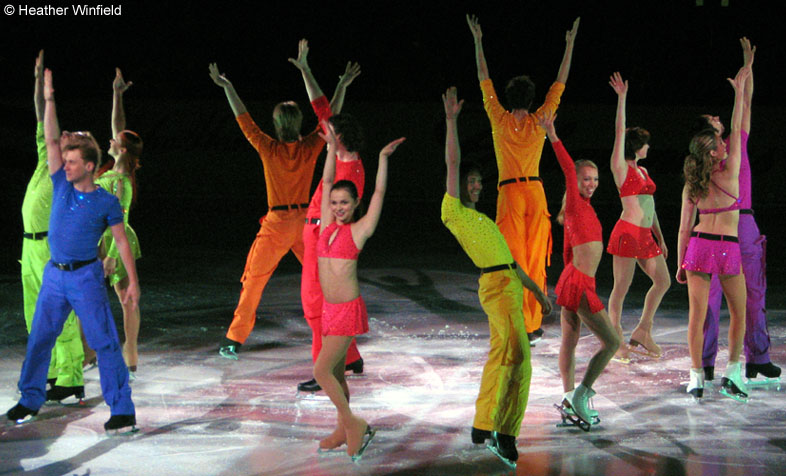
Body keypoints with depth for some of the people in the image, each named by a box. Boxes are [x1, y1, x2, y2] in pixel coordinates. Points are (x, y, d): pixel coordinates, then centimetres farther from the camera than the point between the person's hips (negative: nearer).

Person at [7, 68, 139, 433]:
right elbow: (51, 139, 0)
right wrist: (49, 99, -5)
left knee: (105, 342, -6)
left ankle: (122, 410, -4)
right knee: (39, 338, 11)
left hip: (86, 277, -5)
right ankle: (30, 399, 27)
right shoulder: (61, 185, 3)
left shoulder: (106, 202, -6)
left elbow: (122, 241, -3)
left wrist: (133, 280, -7)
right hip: (54, 275, 5)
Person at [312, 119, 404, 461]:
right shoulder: (328, 225, 7)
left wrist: (383, 159, -15)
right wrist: (332, 148, 6)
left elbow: (379, 192, -11)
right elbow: (327, 182, 10)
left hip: (348, 310, -7)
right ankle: (344, 430, 24)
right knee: (335, 372, 13)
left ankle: (355, 425, 0)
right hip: (329, 308, 7)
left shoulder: (359, 230, -7)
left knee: (322, 371, -11)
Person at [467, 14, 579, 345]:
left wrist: (478, 41, 16)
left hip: (510, 194, -2)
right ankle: (534, 324, 8)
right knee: (536, 261, 5)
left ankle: (523, 327, -9)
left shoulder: (500, 120, 0)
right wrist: (570, 44, 20)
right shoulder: (539, 121, 3)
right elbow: (560, 84, 12)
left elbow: (484, 80, 9)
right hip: (536, 192, 2)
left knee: (516, 262, -4)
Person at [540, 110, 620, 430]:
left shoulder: (581, 209, 15)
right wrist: (552, 136, -27)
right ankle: (579, 396, -5)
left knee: (570, 342, 12)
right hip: (578, 283, -9)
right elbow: (568, 168, -22)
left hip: (574, 280, 9)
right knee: (611, 341, -7)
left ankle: (570, 401, 16)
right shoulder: (576, 205, -9)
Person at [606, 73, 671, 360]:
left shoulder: (642, 171, 19)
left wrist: (660, 239, 19)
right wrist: (621, 98, -14)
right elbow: (620, 133, -11)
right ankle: (616, 341, 3)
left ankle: (642, 333, 17)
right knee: (621, 287, -4)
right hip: (627, 231, -8)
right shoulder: (620, 167, -2)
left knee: (663, 281, 8)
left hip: (646, 235, 8)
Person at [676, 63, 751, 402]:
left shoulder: (691, 187, 3)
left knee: (697, 315, 1)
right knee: (739, 312, 12)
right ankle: (732, 374, 11)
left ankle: (696, 378, 1)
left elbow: (684, 228, 3)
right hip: (728, 247, -3)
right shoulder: (729, 174, -7)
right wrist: (740, 90, 7)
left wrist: (680, 264, 10)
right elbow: (737, 131, 3)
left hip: (698, 245, 3)